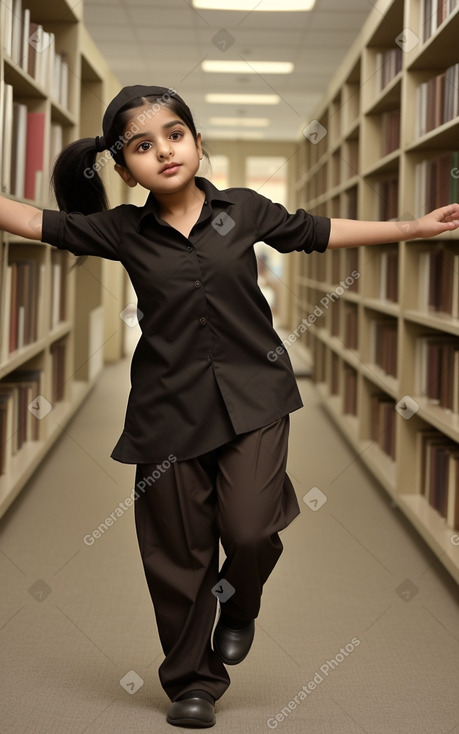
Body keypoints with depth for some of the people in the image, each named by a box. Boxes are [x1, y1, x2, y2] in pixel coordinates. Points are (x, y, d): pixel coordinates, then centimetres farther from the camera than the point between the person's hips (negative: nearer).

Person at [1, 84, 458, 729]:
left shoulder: (244, 209, 2)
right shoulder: (122, 230, -1)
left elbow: (319, 232, 13)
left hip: (252, 396, 0)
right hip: (169, 407, 0)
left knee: (251, 529, -14)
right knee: (179, 553, 6)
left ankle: (238, 608, 23)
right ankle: (193, 681, 26)